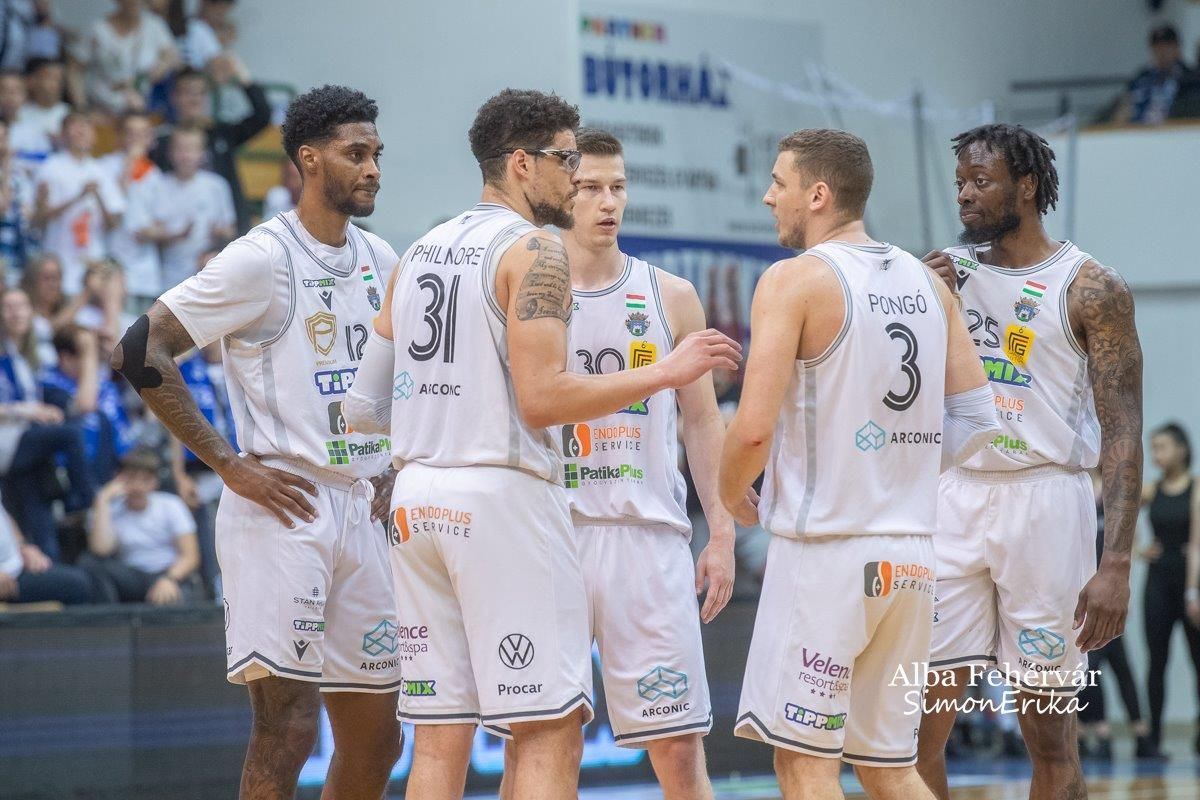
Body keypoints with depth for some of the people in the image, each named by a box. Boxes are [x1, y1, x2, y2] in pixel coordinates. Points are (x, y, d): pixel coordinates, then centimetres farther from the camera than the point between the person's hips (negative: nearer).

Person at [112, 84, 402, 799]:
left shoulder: (380, 260, 13)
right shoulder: (263, 258, -9)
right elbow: (142, 350, -14)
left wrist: (392, 470, 15)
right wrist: (231, 465, -15)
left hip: (362, 512, 8)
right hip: (281, 508, -8)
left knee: (375, 741, 9)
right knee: (287, 729, -14)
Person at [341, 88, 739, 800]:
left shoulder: (418, 255, 16)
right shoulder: (535, 250, -7)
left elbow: (364, 406, 15)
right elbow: (543, 398, -18)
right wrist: (665, 373, -10)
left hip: (418, 496, 8)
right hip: (504, 495, -8)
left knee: (441, 735, 8)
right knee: (550, 731, -4)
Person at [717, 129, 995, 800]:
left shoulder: (796, 279, -9)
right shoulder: (927, 283, 11)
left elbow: (754, 428, -16)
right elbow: (976, 420, 12)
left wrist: (732, 495, 3)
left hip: (825, 549, -7)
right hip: (912, 555, 7)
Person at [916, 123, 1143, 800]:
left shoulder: (1090, 288, -4)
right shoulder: (948, 271, 11)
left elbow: (1122, 432, -8)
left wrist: (1117, 564, -17)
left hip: (1043, 499, -4)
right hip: (954, 496, 4)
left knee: (1051, 738, 2)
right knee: (918, 729, 0)